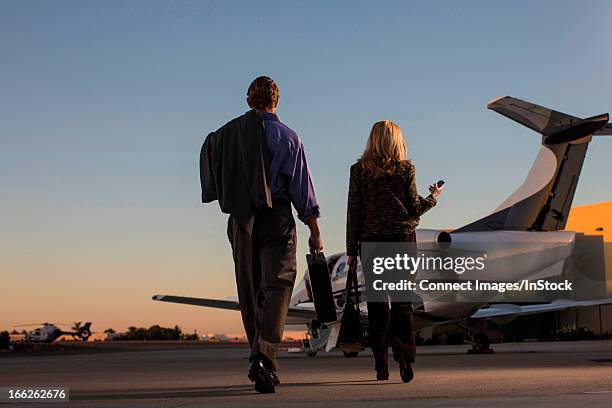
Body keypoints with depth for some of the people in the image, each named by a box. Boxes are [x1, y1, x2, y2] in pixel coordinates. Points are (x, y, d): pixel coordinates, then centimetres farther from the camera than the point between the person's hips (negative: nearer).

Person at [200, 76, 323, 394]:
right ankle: (263, 357, -23)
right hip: (276, 219, -3)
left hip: (241, 221, 3)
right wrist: (314, 232, 1)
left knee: (250, 291, 12)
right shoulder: (287, 137, -1)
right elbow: (301, 187, -3)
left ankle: (261, 359, 19)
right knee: (276, 287, -5)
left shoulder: (228, 133, 7)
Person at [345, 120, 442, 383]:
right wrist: (432, 197, 20)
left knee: (377, 303, 6)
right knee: (402, 301, 4)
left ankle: (381, 363, 6)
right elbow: (414, 209, 0)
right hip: (403, 238, 0)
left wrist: (352, 251, 4)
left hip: (372, 241, 0)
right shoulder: (406, 168, 0)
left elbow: (354, 212, 1)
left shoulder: (359, 170, 2)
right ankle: (405, 357, -7)